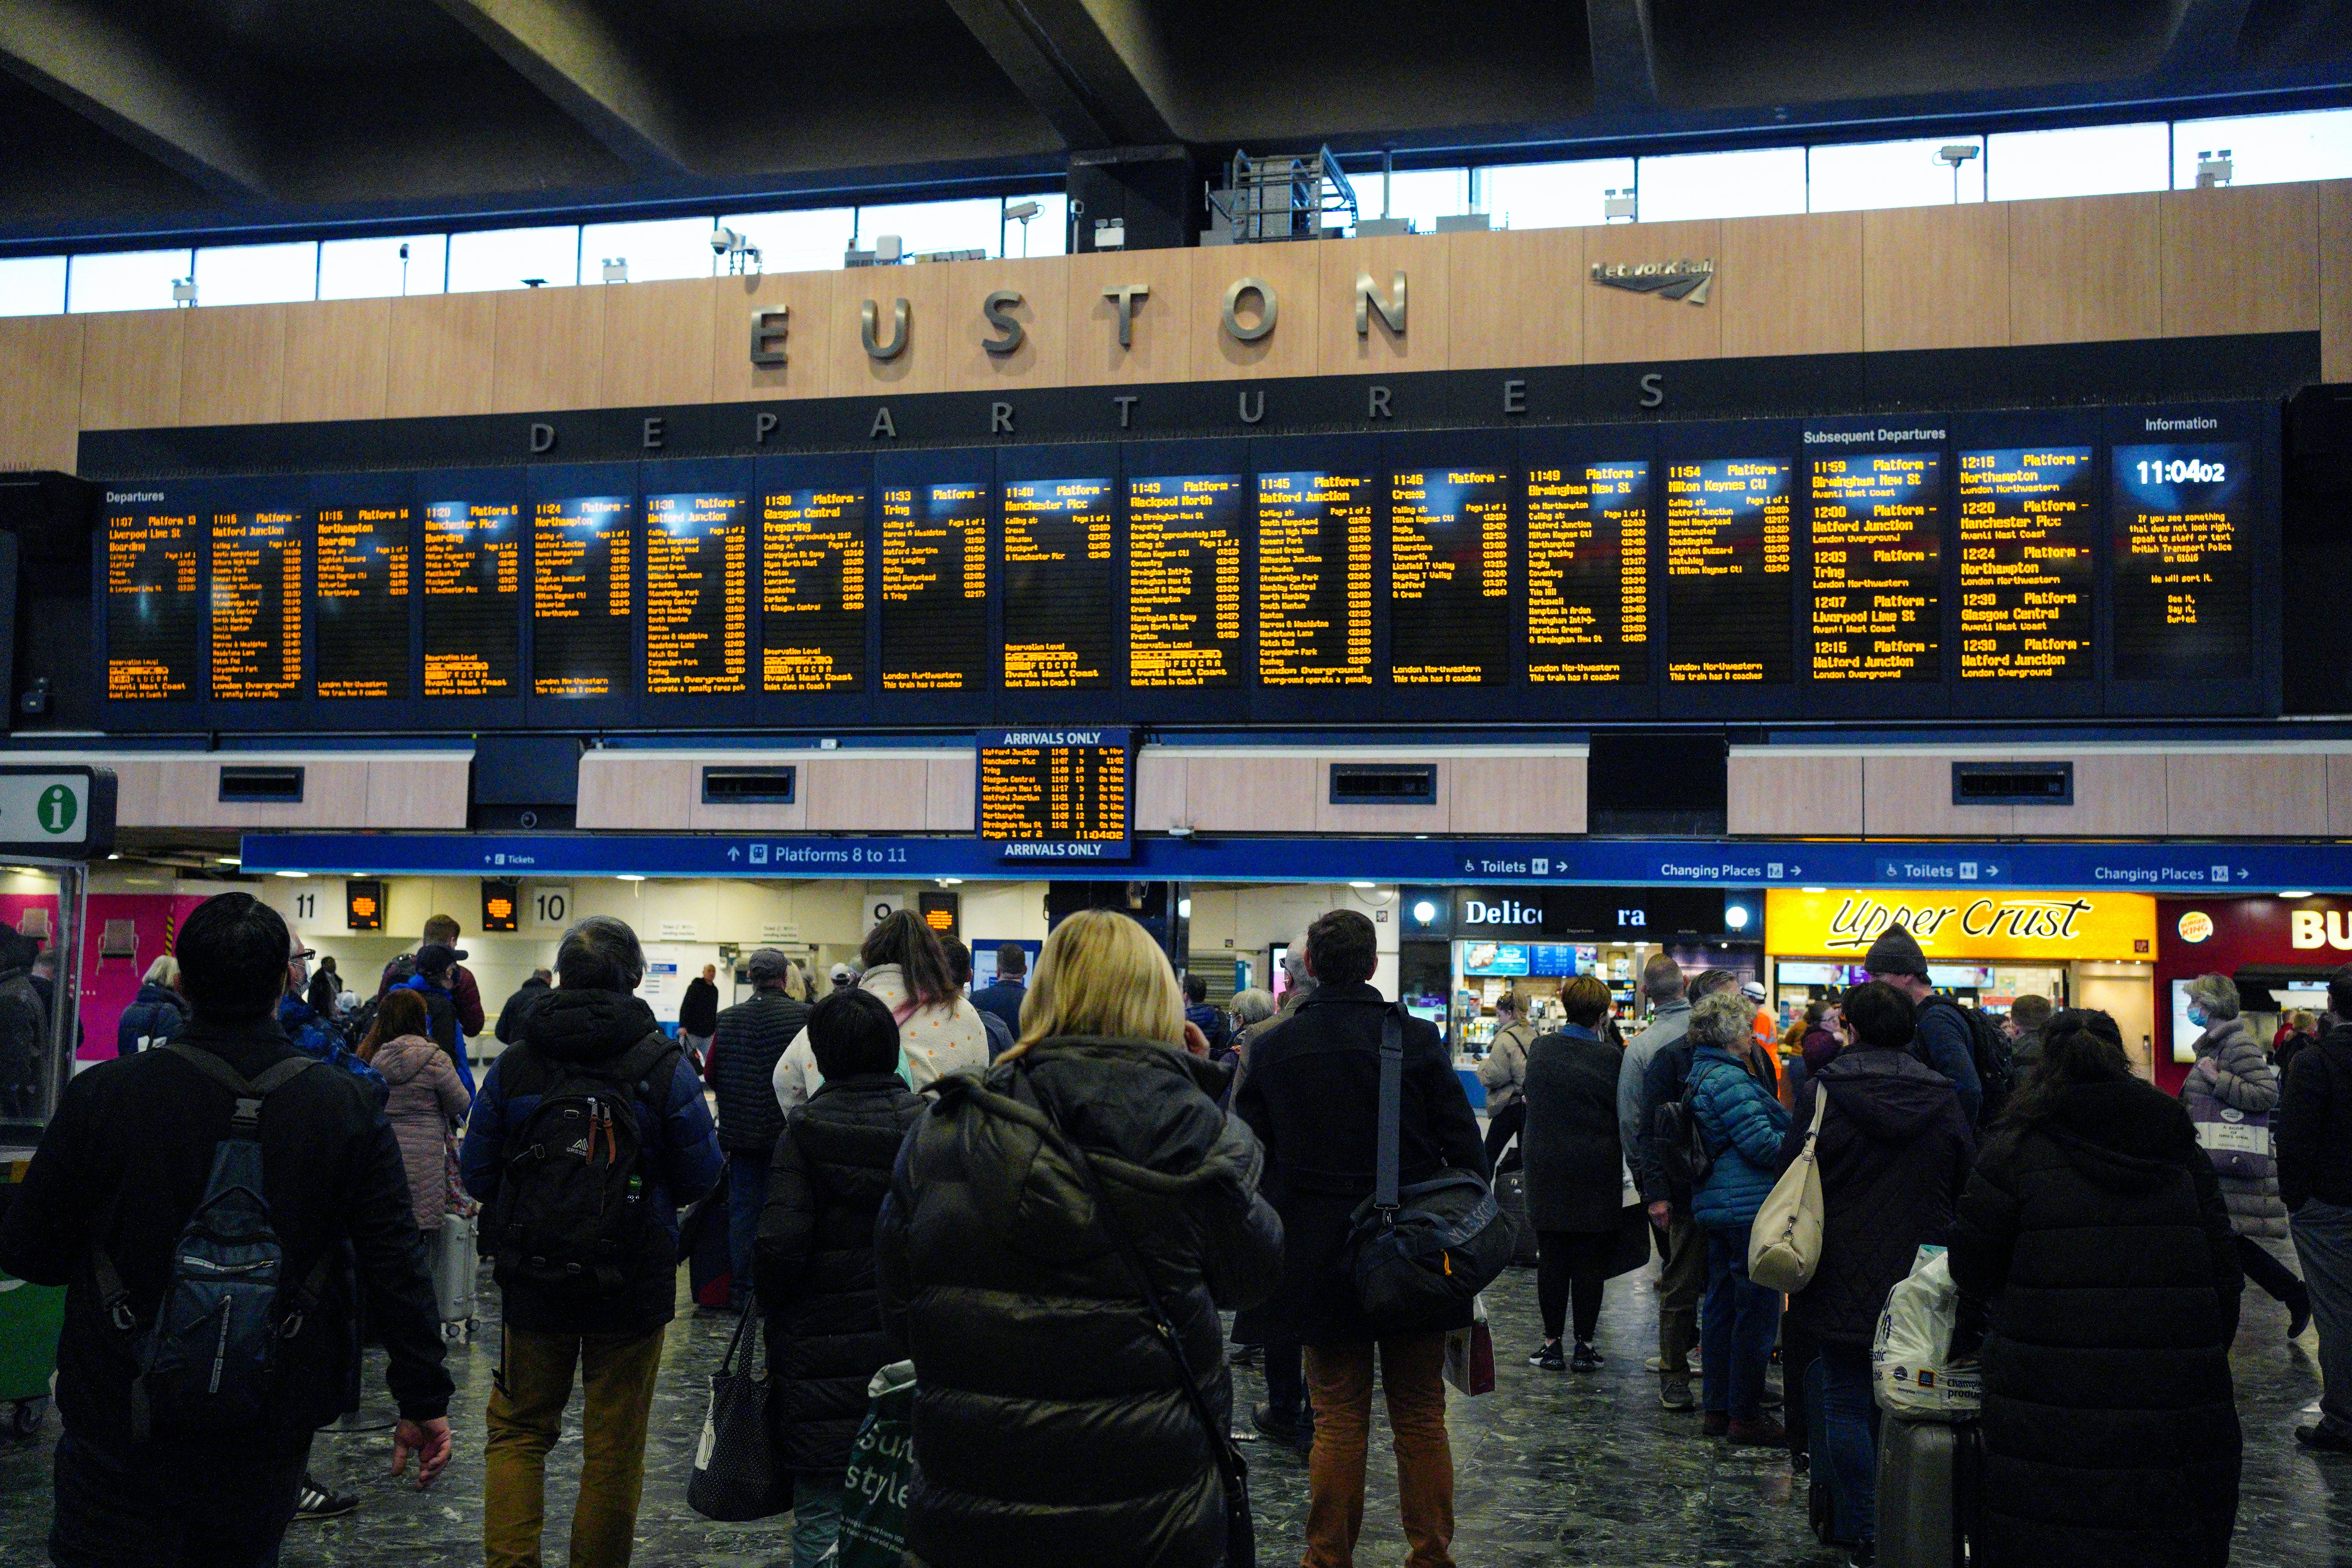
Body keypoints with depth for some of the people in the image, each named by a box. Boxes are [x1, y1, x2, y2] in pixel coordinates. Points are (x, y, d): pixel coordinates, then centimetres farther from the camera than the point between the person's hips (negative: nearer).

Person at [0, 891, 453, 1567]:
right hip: (269, 1434, 2)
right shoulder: (346, 1108, -9)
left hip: (122, 1430, -2)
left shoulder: (100, 1095, -11)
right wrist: (424, 1399, 0)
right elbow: (396, 1269, -8)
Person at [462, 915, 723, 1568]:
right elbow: (701, 1178, -4)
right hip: (634, 1288, -1)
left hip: (533, 1284, 2)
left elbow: (479, 1178, 2)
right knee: (615, 1442, 10)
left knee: (519, 1427, 15)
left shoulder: (512, 1065, -5)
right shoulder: (665, 1069, -11)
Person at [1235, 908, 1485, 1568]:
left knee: (1338, 1421, 10)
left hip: (1319, 1260, 1)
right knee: (1421, 1420, 11)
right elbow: (1466, 1148, -6)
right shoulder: (1418, 1039, -8)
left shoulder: (1273, 1048, -4)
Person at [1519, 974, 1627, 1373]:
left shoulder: (1540, 1049, 0)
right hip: (1597, 1173, -3)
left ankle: (1552, 1344, 11)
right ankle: (1584, 1345, 7)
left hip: (1546, 1172, 3)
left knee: (1552, 1259, 8)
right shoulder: (1611, 1057, -11)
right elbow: (1625, 1115, -4)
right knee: (1591, 1261, 4)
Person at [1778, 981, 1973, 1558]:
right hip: (1918, 1282, 3)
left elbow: (1791, 1171, -4)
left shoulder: (1822, 1090, -9)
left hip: (1842, 1278, -3)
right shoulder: (1940, 1096, 1)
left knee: (1847, 1402, 4)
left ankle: (1862, 1528, 6)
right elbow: (1967, 1184, 8)